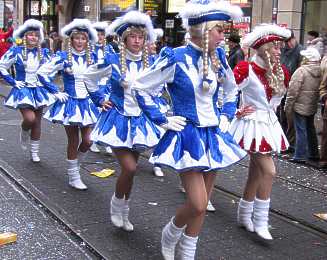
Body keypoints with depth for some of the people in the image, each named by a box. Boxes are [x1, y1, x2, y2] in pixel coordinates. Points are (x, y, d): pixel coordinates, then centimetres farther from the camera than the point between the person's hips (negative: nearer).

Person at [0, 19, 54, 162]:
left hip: (39, 91, 4)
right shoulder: (16, 51, -7)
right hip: (23, 90, -3)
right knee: (30, 119, -22)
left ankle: (34, 152, 21)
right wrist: (12, 81, -6)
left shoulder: (43, 52, 2)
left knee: (37, 123, 7)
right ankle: (24, 132, 15)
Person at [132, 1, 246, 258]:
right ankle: (170, 235, 20)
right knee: (198, 204, -12)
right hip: (187, 136, -6)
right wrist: (162, 119, -7)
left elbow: (232, 90, 22)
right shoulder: (176, 59, -15)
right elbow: (140, 87, -7)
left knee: (202, 204, 10)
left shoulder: (218, 57, 2)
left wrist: (226, 116, 11)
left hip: (213, 136, 6)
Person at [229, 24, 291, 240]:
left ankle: (244, 215, 27)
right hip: (252, 124, -7)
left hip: (269, 125, 7)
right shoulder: (247, 69, -16)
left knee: (256, 172, 13)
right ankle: (260, 222, -3)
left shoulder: (281, 72, 5)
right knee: (268, 171, -13)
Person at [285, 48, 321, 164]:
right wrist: (317, 101, 18)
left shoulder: (301, 71, -17)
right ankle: (313, 154, 27)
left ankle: (300, 156, 4)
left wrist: (288, 106, -9)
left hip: (300, 106, -7)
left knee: (301, 131, 0)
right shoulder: (320, 71, 1)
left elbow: (293, 91, -16)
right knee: (310, 129, 18)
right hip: (313, 107, 7)